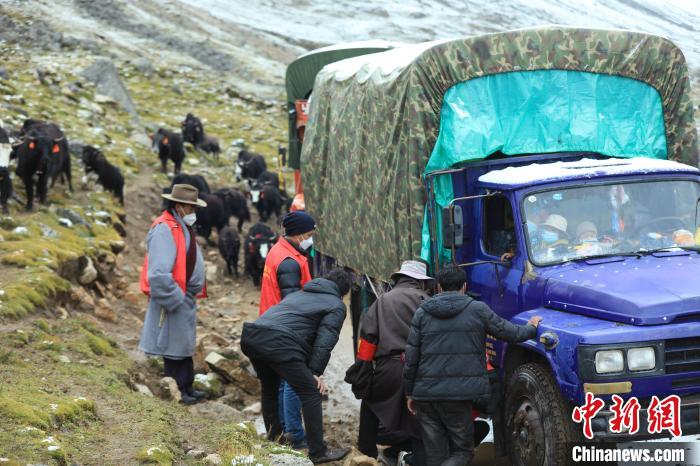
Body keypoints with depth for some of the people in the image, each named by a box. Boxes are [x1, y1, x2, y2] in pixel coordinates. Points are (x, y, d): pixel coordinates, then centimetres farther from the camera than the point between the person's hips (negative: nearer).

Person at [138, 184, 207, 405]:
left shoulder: (182, 227, 12)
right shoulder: (164, 230, -20)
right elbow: (159, 273, -28)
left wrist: (194, 293, 16)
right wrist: (176, 298, -24)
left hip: (185, 298, 10)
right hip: (172, 299, -10)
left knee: (185, 345, 19)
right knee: (174, 347, 0)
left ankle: (186, 389, 30)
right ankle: (176, 393, 9)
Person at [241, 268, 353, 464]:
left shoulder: (298, 294, 36)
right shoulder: (336, 306, 14)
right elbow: (324, 341, 1)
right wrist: (315, 372, 0)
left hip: (251, 336, 8)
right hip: (279, 343, -7)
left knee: (269, 388, 29)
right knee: (311, 393, 2)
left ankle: (273, 439, 39)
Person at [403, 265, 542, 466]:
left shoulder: (422, 313, 7)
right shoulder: (477, 310, 1)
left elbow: (411, 357, 4)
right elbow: (510, 333, 9)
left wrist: (409, 393, 13)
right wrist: (532, 328, 30)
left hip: (426, 394, 3)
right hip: (460, 394, -3)